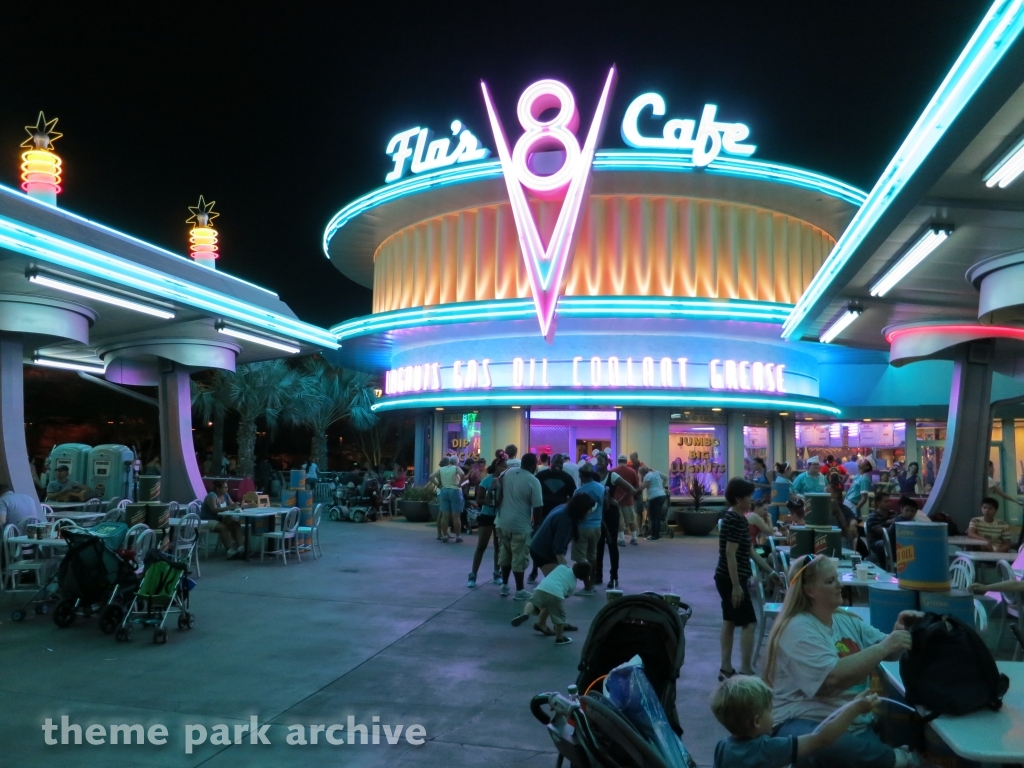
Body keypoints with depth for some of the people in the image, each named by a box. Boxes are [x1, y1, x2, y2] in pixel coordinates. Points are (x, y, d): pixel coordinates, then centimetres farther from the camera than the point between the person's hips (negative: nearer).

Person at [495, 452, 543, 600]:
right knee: (519, 558, 3)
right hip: (520, 525, -6)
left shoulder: (508, 472, 3)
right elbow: (538, 508, -13)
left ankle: (504, 585, 26)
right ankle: (519, 590, 11)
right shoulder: (533, 481, -15)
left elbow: (499, 494, 15)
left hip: (503, 522, 6)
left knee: (505, 554, 18)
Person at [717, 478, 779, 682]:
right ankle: (745, 670, -1)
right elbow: (730, 553, -22)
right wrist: (736, 585, -22)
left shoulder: (738, 518, 12)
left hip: (729, 579, 10)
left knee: (730, 622, 12)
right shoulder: (734, 519, -18)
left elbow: (750, 551, 17)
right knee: (749, 623, -5)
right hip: (731, 580, -10)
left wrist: (770, 571, 17)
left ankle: (726, 669, 17)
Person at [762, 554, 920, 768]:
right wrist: (883, 647, -21)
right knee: (828, 745, -39)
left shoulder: (847, 620, 14)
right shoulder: (798, 629, -12)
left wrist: (900, 633, -10)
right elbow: (833, 678, -24)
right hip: (805, 722, -6)